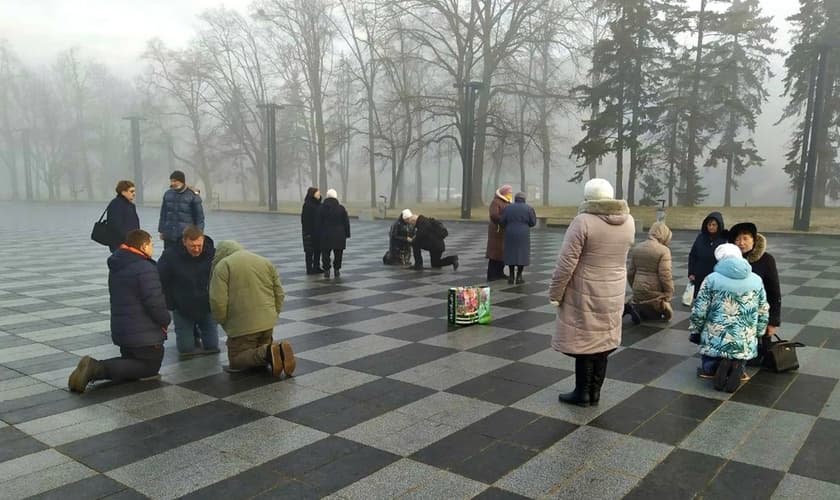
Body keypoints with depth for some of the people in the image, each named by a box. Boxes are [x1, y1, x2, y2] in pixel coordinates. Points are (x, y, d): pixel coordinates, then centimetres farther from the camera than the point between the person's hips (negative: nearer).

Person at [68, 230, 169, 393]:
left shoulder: (116, 267, 10)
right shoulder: (145, 268, -20)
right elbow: (155, 302, -25)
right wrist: (165, 321, -5)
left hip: (120, 330, 9)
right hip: (144, 334, -8)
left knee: (131, 361, 25)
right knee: (149, 367, 8)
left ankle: (96, 368, -3)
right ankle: (98, 369, -13)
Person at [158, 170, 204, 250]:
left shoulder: (192, 195, -4)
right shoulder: (167, 194, 9)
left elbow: (199, 216, -2)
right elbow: (163, 214, 16)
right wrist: (161, 230, 14)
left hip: (186, 236, -4)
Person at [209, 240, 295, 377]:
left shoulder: (222, 266, -3)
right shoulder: (266, 262, 14)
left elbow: (218, 302, -12)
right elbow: (279, 294, 13)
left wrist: (225, 325, 1)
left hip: (242, 326, -5)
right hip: (268, 324, 5)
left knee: (236, 360, 9)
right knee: (261, 350, 23)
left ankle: (267, 353, -17)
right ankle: (278, 350, -8)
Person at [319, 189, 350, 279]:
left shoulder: (322, 208, -3)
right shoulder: (341, 208, -3)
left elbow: (319, 223, 0)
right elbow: (346, 222, 0)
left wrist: (319, 234, 7)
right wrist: (347, 234, 7)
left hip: (325, 235, 0)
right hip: (339, 235, 0)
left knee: (325, 253, 7)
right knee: (338, 254, 10)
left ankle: (326, 270, 4)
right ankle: (337, 270, 14)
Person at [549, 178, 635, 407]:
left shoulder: (583, 221, -19)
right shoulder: (628, 221, 0)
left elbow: (566, 263, -18)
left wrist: (555, 293, -10)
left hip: (585, 294, -6)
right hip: (613, 293, 6)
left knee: (584, 341, 5)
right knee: (603, 342, 14)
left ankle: (582, 394, 15)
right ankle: (595, 392, 24)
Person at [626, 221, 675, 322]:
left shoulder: (637, 248, 7)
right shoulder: (663, 250, -14)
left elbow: (630, 272, 10)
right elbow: (665, 276, -18)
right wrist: (669, 294, -7)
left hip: (638, 291, 7)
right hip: (655, 293, -7)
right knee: (667, 314, 12)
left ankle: (635, 307, -5)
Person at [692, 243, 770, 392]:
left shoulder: (712, 279, -7)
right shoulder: (757, 280, 5)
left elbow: (699, 311, -6)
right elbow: (763, 313, 11)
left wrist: (695, 330, 9)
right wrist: (758, 334, 25)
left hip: (716, 340, -2)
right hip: (745, 343, 2)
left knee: (707, 369, 21)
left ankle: (715, 367, -11)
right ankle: (737, 366, -7)